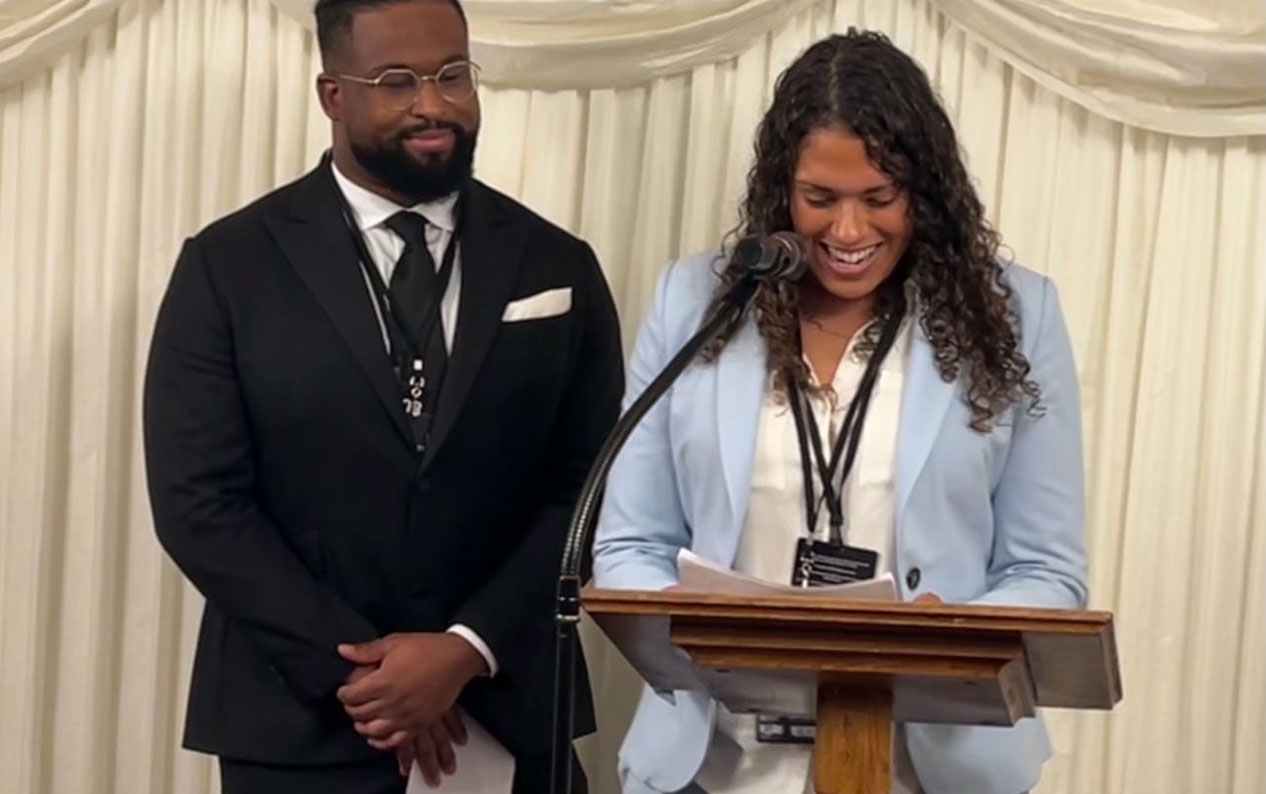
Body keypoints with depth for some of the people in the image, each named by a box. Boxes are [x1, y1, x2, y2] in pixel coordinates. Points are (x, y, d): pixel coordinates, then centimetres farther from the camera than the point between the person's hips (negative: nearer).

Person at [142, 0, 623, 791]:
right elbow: (199, 501, -7)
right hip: (301, 720, -1)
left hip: (509, 712, 2)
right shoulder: (230, 265, -2)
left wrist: (469, 651, -13)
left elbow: (590, 492, 0)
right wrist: (355, 672, -13)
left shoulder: (558, 268, 4)